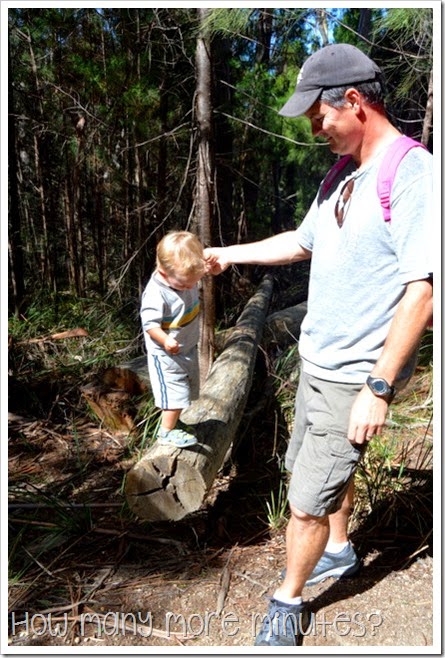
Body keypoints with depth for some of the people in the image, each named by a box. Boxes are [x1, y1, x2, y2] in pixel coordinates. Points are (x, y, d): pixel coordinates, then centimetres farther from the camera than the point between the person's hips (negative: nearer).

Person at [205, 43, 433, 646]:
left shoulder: (413, 174, -19)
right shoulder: (343, 175, 10)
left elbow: (422, 292, -23)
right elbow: (303, 241, 23)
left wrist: (379, 389, -23)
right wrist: (227, 255, 25)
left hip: (356, 378, -8)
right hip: (317, 362, 9)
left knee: (308, 502, 1)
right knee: (327, 468, 24)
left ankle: (288, 601, 26)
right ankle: (339, 551, 49)